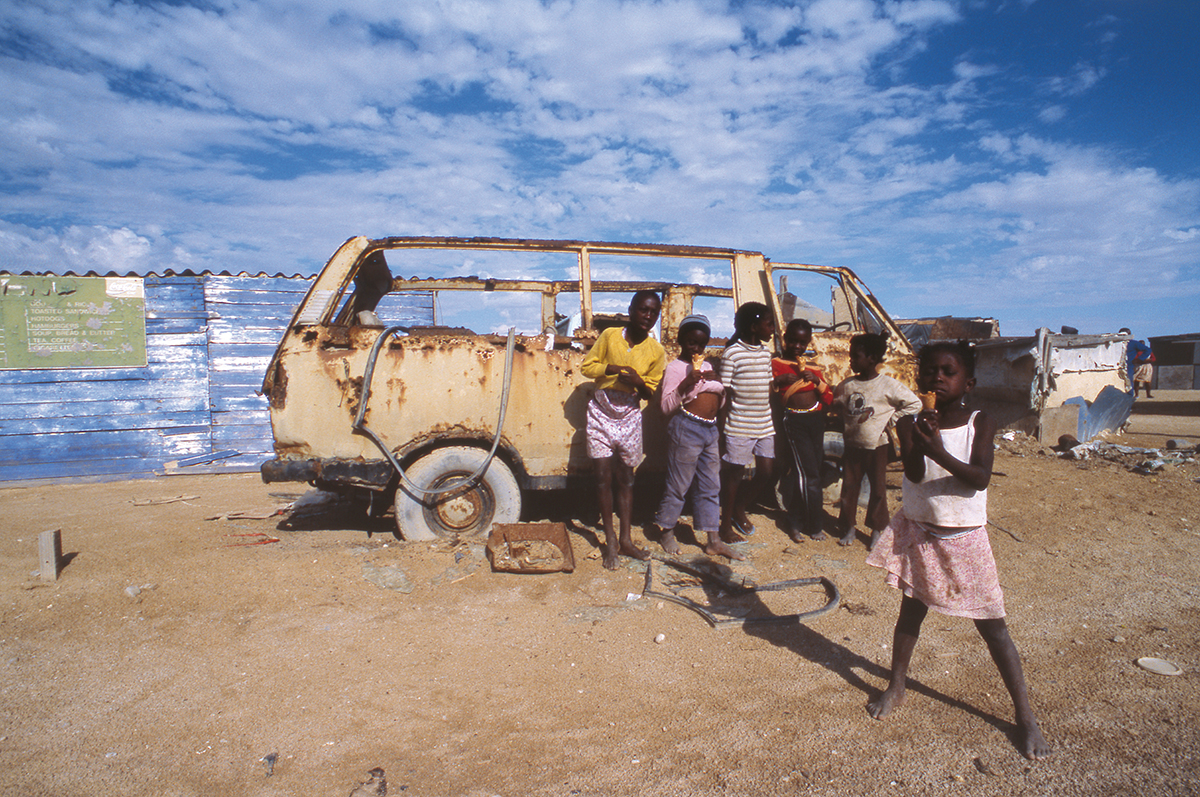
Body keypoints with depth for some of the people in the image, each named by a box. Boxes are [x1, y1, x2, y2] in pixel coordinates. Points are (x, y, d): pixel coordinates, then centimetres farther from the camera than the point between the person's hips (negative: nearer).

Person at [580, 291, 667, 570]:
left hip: (629, 416, 2)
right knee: (604, 476, 0)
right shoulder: (609, 335, -6)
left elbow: (651, 392, 2)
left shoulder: (656, 352, -1)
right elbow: (587, 366, -2)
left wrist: (637, 382, -20)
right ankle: (610, 541, 12)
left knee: (626, 478, 9)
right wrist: (616, 369, -16)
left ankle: (626, 540, 18)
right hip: (601, 412, -1)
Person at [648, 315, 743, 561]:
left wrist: (719, 386, 3)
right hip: (687, 429, -8)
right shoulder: (675, 368, -7)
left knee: (710, 487, 10)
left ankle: (714, 541, 17)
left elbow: (718, 401, 24)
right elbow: (666, 407, -13)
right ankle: (665, 531, 20)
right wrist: (686, 384, -24)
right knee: (679, 485, 1)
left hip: (710, 430, 8)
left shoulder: (707, 366, 15)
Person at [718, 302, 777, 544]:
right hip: (739, 427, -7)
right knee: (734, 473, 4)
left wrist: (772, 424, 17)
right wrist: (721, 431, -11)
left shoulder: (766, 352, 10)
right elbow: (724, 396, -10)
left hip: (764, 425, 7)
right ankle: (726, 524, 20)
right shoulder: (731, 353, -11)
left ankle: (739, 509, 32)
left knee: (766, 472, 8)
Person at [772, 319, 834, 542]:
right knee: (809, 475, -8)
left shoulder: (813, 367, 14)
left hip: (816, 421, 5)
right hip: (794, 421, -5)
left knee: (807, 475, 6)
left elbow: (829, 400, 12)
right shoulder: (775, 364, 0)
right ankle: (814, 525, 8)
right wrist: (778, 381, -25)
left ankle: (796, 522, 21)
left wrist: (818, 381, -4)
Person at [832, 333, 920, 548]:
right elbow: (835, 405, 16)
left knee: (878, 489, 7)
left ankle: (876, 530, 21)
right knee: (849, 487, 8)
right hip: (852, 446, 3)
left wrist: (890, 420, -10)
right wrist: (844, 424, 3)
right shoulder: (846, 385, -1)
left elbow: (914, 403, -7)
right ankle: (847, 527, 21)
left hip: (877, 447, -3)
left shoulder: (887, 385, -12)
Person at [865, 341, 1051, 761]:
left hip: (964, 537, -1)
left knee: (992, 626, 4)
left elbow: (980, 478, -20)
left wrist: (941, 454, -35)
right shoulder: (911, 424, -5)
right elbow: (914, 474, -18)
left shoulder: (980, 423, -8)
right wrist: (921, 442, -35)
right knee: (910, 611, 14)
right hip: (918, 532, 2)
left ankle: (1025, 716, 16)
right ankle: (896, 687, 32)